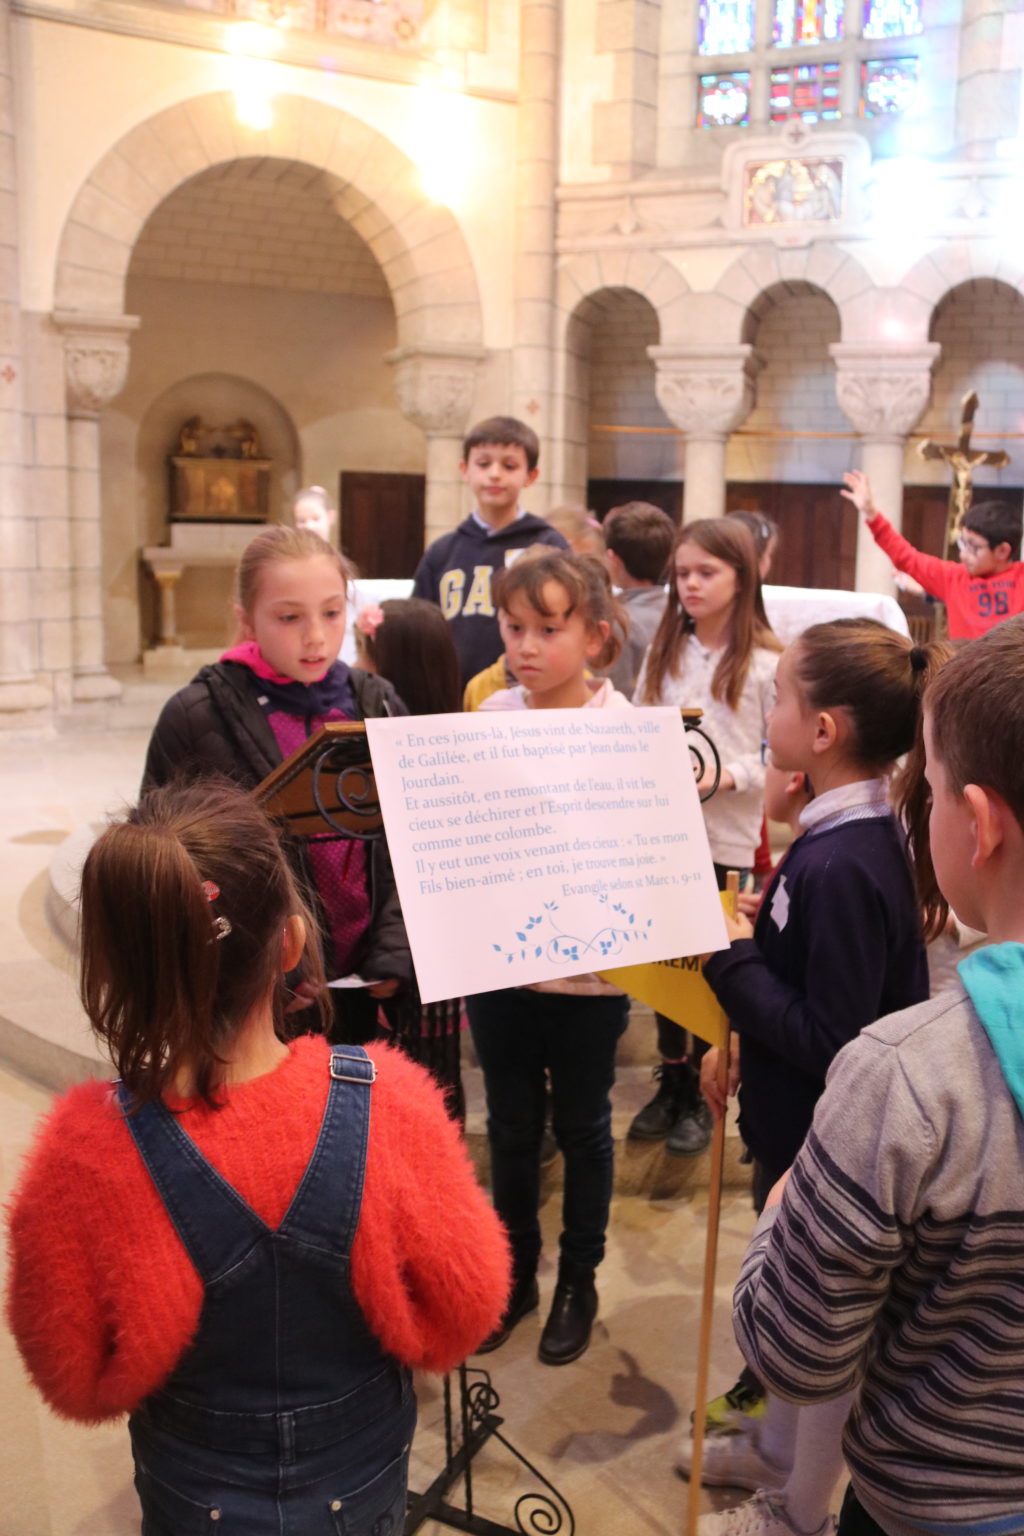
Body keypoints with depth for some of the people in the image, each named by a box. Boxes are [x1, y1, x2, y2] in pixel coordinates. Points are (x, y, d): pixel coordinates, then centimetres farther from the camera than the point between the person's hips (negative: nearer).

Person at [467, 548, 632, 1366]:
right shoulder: (491, 714, -1)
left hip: (586, 968, -3)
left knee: (582, 1129, 15)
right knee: (510, 1128, 18)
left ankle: (579, 1281, 35)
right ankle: (515, 1271, 38)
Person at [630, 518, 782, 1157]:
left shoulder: (765, 663, -7)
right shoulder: (664, 651, 9)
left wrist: (730, 776, -21)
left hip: (727, 835, -4)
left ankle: (701, 1097, 22)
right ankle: (670, 1082, 29)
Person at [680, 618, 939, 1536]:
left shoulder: (844, 867, -30)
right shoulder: (848, 834, -1)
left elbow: (830, 1042, -27)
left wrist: (732, 960, -21)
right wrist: (745, 1042, 8)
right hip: (796, 1125, 9)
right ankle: (776, 1448, 49)